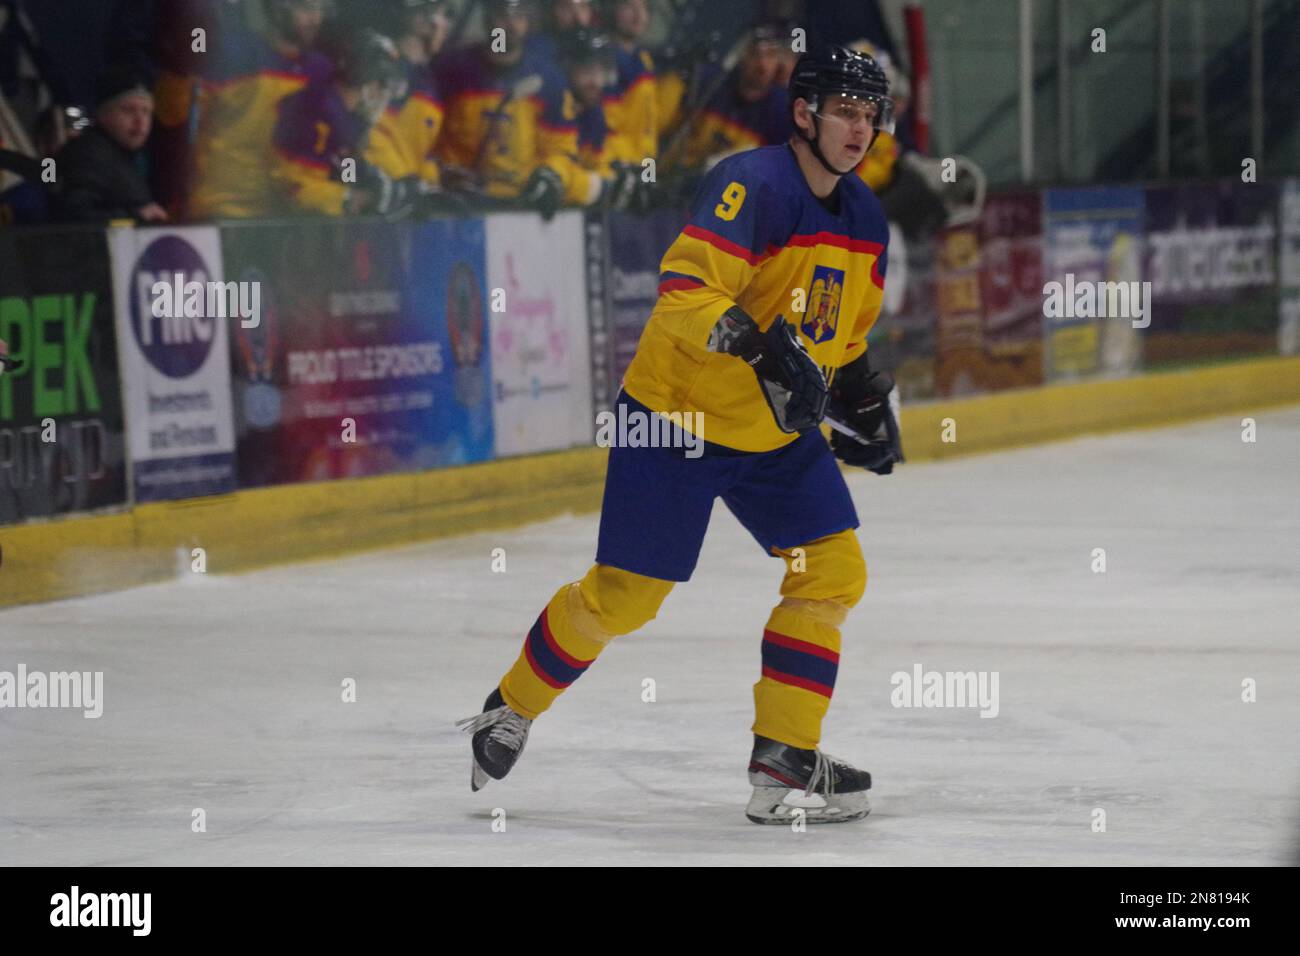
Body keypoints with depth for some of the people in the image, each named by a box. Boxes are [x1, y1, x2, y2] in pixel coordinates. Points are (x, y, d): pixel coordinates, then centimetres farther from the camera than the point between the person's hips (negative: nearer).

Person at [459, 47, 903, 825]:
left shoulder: (865, 217, 6)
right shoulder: (752, 185, -21)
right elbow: (684, 293, -32)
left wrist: (866, 401, 5)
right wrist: (762, 347, -45)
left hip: (781, 434, 8)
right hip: (676, 413, -8)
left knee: (833, 574, -3)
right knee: (625, 594, -1)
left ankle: (785, 762, 4)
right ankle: (510, 712, 21)